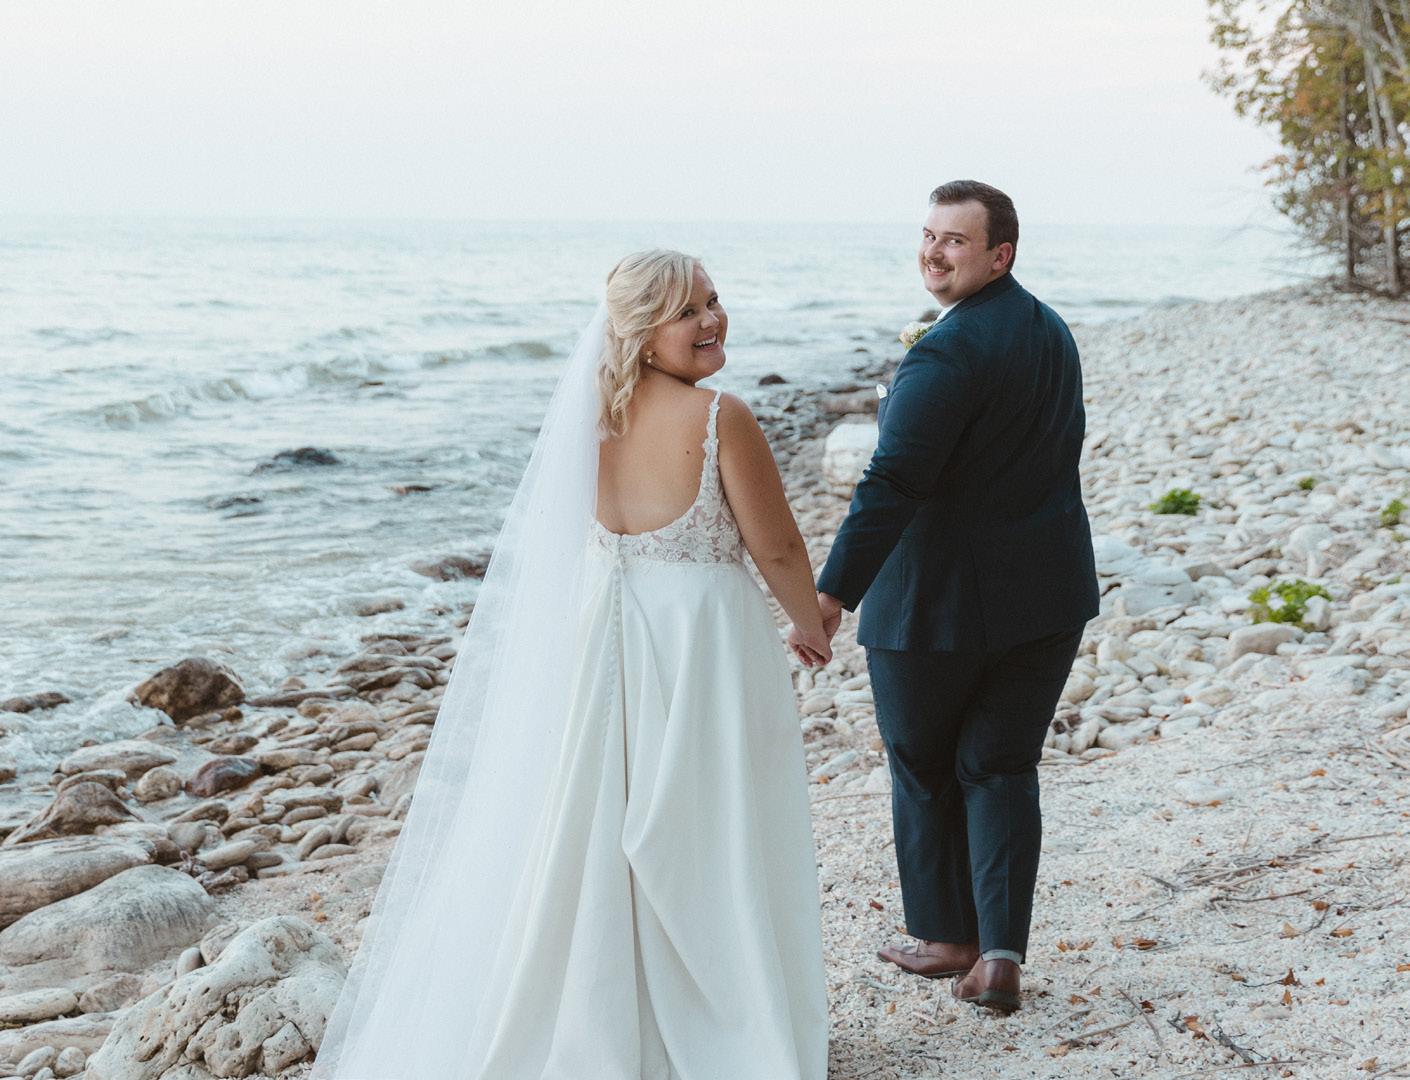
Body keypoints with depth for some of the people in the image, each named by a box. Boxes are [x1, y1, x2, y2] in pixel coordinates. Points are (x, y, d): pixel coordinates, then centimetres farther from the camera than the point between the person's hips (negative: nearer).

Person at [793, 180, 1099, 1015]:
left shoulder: (949, 353, -21)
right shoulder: (1052, 331, 8)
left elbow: (892, 485, -29)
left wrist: (834, 595, -31)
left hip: (939, 598, -7)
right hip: (1049, 592, 7)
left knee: (925, 767, 12)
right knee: (1002, 768, 11)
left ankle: (947, 936, 26)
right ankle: (1001, 954, 3)